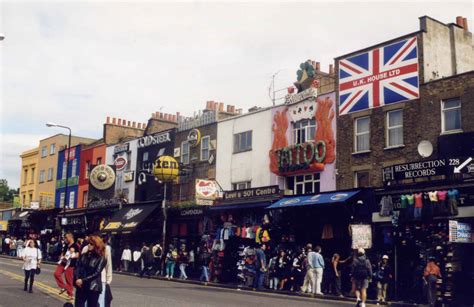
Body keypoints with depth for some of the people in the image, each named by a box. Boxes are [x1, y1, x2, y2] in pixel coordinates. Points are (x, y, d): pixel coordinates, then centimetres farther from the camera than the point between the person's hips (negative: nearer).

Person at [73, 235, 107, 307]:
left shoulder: (101, 259, -5)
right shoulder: (83, 256, 11)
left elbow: (96, 273, -12)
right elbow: (77, 268, 4)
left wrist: (83, 280, -16)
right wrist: (77, 279, -13)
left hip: (93, 287, -5)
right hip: (80, 286, 5)